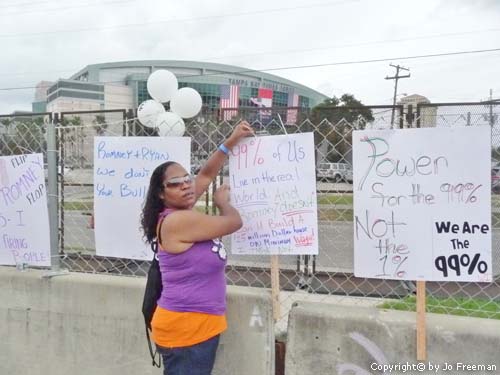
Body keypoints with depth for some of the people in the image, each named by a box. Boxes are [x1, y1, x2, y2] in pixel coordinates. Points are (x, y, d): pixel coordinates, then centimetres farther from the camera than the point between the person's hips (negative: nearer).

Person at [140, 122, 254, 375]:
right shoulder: (178, 221, -20)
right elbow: (234, 222, -12)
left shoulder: (181, 213, 5)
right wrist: (222, 201, 8)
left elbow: (207, 174, 15)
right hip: (184, 328, -9)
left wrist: (231, 141, 15)